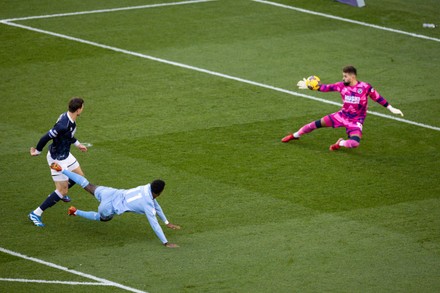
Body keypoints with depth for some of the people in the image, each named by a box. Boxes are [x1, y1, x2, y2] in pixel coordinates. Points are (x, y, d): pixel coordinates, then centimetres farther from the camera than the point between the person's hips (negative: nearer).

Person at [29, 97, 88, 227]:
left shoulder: (69, 117, -4)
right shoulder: (63, 125, -35)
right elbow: (46, 137, -30)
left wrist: (77, 144, 30)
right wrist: (37, 151, -14)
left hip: (66, 154, 9)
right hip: (57, 159, -9)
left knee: (79, 176, 27)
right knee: (62, 191, -4)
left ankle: (58, 194, 50)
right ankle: (36, 214, 3)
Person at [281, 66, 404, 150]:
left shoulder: (365, 87, -17)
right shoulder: (342, 86, -6)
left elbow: (378, 98, -9)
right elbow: (327, 87, 1)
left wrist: (391, 108, -10)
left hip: (356, 121, -3)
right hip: (342, 115, 3)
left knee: (355, 143, -29)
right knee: (318, 123, 2)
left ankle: (341, 143, 5)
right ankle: (295, 135, 24)